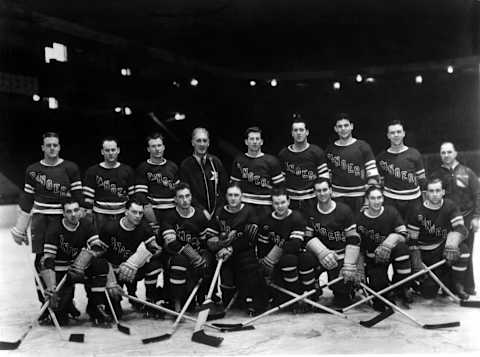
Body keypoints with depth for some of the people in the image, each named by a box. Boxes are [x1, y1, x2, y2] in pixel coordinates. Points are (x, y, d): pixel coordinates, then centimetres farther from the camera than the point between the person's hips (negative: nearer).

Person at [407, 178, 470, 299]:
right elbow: (412, 240, -8)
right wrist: (417, 263, -15)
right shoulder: (417, 212, -12)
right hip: (425, 255, -1)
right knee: (429, 294, -6)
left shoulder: (450, 207, -7)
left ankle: (456, 285, -9)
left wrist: (452, 243, -40)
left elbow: (460, 228, -19)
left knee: (463, 250, -33)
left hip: (444, 248, 1)